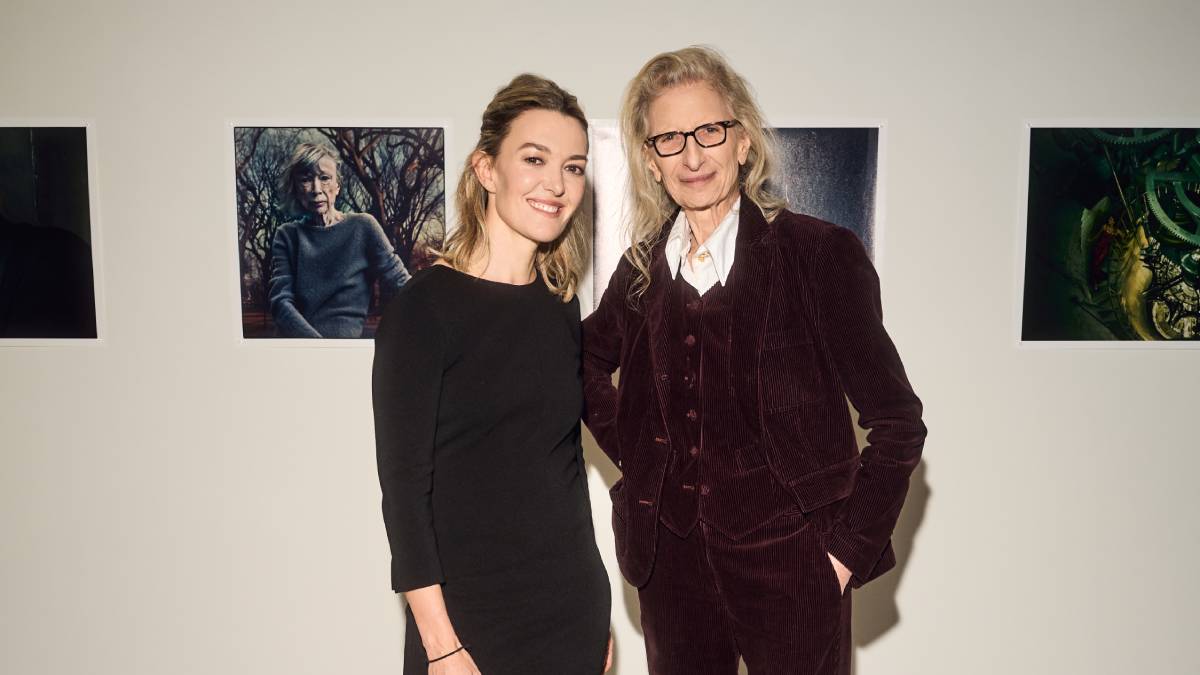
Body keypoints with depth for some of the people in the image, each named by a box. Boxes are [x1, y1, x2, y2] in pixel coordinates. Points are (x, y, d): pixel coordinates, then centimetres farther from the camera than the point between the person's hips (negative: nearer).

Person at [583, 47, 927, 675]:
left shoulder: (817, 253, -11)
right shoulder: (642, 266, 1)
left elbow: (897, 421, -8)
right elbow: (587, 363, 19)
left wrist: (849, 547, -8)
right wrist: (633, 457, 9)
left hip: (789, 568, -3)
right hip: (671, 559, 4)